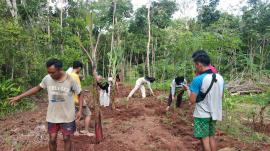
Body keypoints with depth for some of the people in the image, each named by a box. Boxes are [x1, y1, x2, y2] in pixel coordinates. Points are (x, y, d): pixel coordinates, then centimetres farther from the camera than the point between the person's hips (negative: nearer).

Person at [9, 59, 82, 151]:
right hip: (52, 116, 2)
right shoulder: (47, 79, -11)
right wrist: (19, 97, 8)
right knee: (52, 139, 11)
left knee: (66, 139, 11)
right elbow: (37, 88, 7)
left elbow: (79, 95, -5)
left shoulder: (70, 80, -18)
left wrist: (80, 110, -12)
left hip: (67, 116, -2)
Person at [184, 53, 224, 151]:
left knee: (205, 138, 8)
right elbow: (221, 96, 12)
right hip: (215, 114, 6)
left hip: (202, 114, -6)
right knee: (212, 137, 20)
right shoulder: (220, 78, 0)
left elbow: (192, 100, -17)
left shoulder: (198, 79, -20)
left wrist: (188, 89, -1)